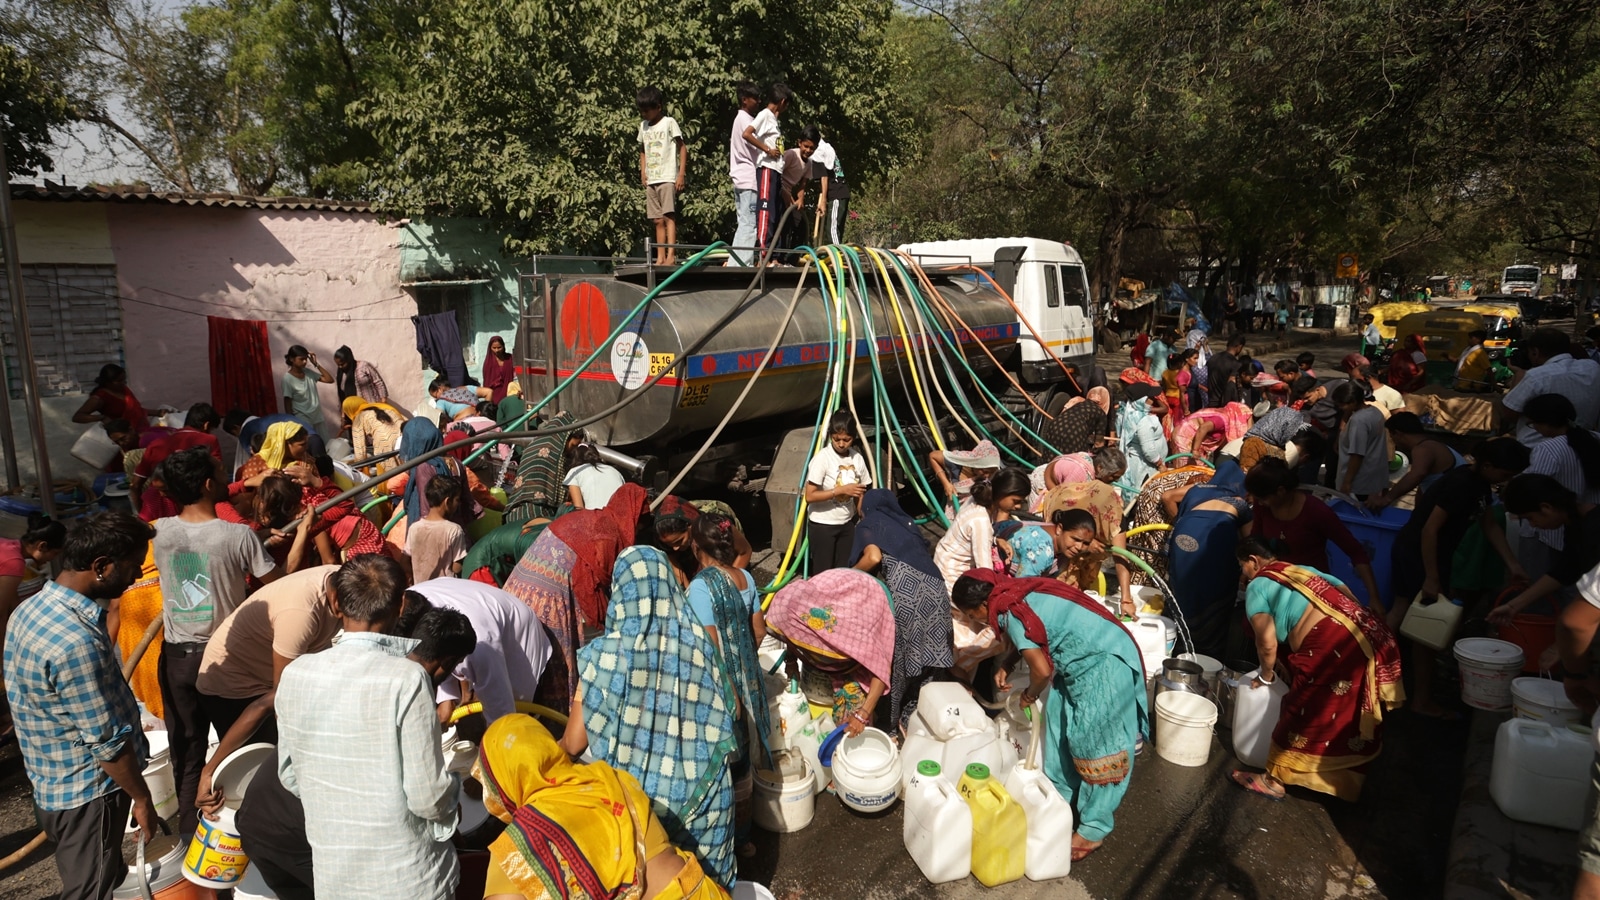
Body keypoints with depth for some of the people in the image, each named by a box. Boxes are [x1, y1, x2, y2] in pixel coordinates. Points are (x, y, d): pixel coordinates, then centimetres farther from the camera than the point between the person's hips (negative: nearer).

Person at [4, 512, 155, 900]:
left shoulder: (32, 607, -1)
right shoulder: (76, 642, -32)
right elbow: (108, 740, -24)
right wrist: (141, 798, -10)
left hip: (53, 782, 9)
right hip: (86, 794, -9)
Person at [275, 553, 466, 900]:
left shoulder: (295, 674, -8)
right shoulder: (407, 679, -23)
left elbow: (290, 775, 5)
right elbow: (428, 797, -21)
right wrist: (452, 784, 0)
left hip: (331, 871, 4)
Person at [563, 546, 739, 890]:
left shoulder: (605, 653, -17)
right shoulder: (702, 645, -8)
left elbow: (574, 742, -10)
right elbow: (731, 708, 6)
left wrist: (557, 747, 12)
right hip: (699, 790, 2)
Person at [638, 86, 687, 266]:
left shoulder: (669, 122, -2)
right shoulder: (643, 126, 15)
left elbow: (682, 147, -3)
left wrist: (681, 173, -10)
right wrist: (643, 172, 9)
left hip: (668, 178, -6)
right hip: (651, 180, 6)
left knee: (669, 216, -15)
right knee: (658, 220, 4)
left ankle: (671, 256, -21)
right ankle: (660, 257, 5)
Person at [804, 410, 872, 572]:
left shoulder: (857, 458, -1)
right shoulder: (822, 457, -17)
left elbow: (859, 494, 9)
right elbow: (809, 496, -21)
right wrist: (840, 490, -25)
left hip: (847, 523, 5)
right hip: (822, 524, -5)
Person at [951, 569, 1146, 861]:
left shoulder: (1011, 614, -22)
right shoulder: (1016, 593, 5)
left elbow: (1042, 670, -22)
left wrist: (1030, 695, -3)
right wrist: (1006, 666, 14)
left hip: (1104, 665, -10)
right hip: (1085, 660, 10)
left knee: (1094, 743, -3)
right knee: (1059, 721, 16)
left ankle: (1094, 829, 7)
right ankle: (1060, 795, 29)